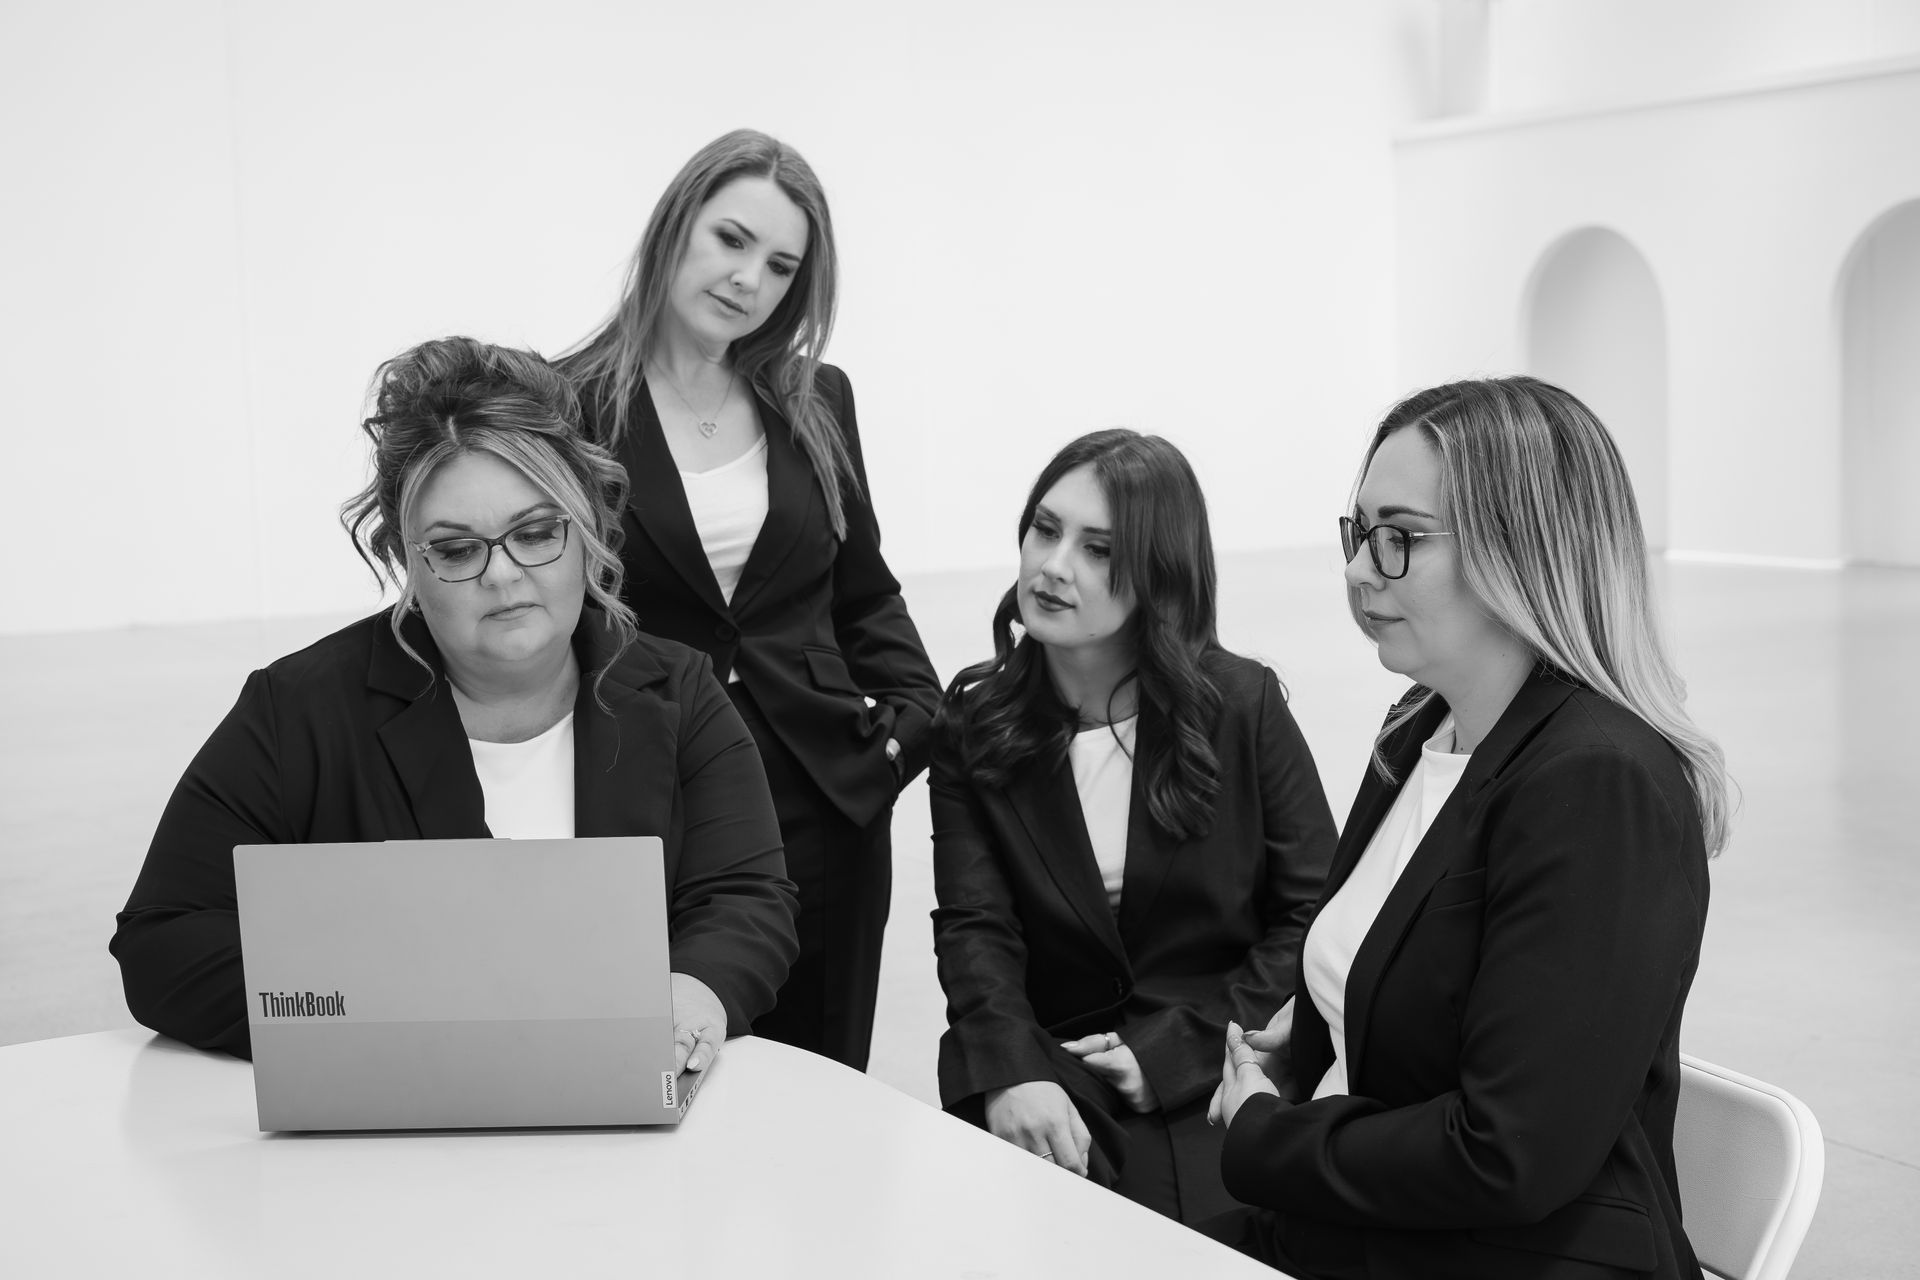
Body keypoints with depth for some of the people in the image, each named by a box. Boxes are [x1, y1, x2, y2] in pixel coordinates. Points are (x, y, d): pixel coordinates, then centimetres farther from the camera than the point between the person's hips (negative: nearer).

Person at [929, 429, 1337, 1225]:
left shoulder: (1241, 705, -1)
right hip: (1049, 1066, 1)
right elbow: (974, 927, -5)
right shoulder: (973, 719, 3)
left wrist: (1177, 1049, -11)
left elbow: (1315, 913, -2)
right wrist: (1010, 1072, -24)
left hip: (1212, 1083, -1)